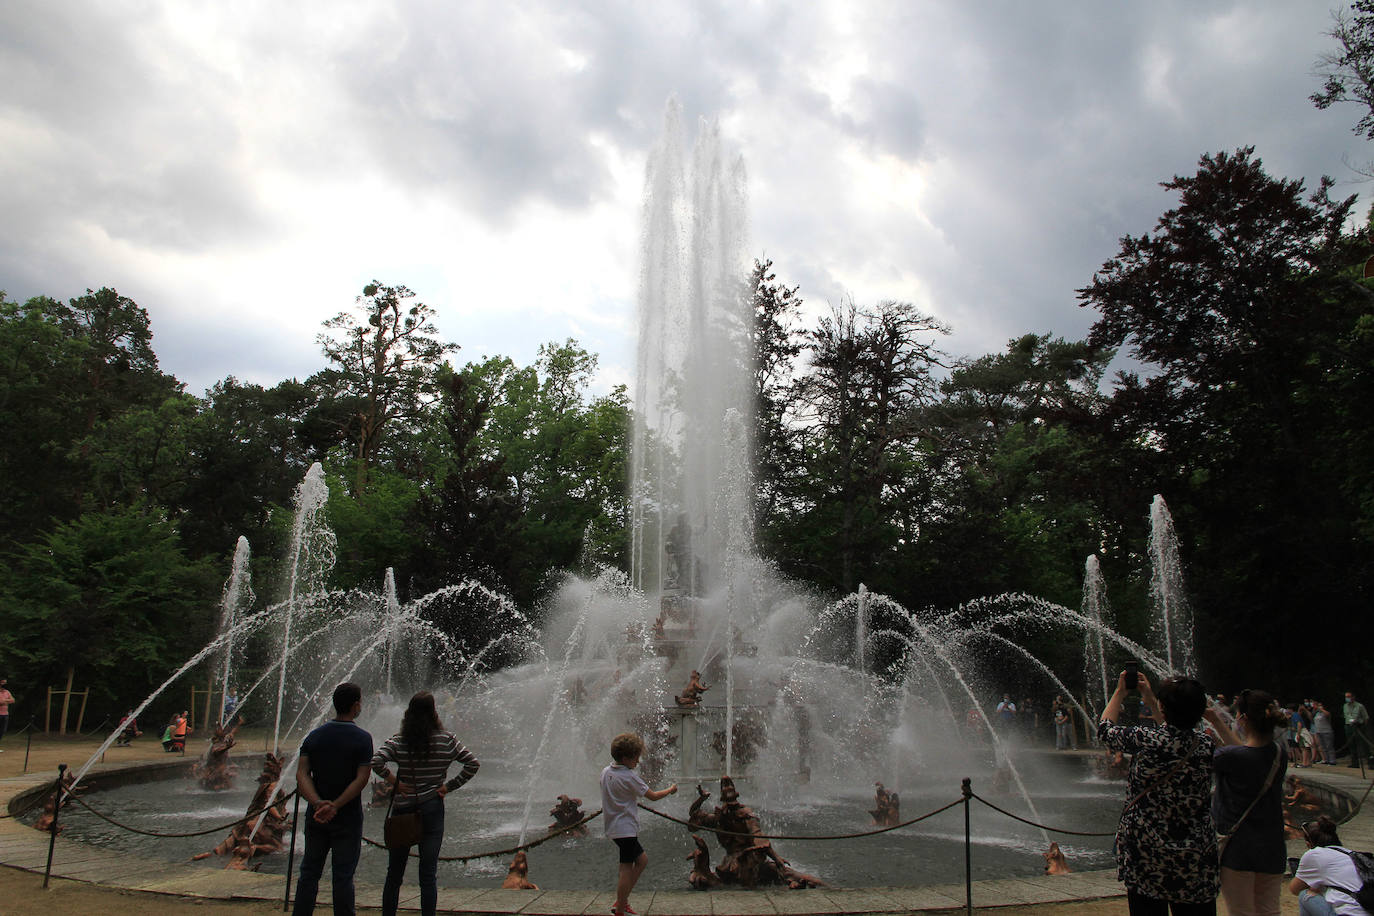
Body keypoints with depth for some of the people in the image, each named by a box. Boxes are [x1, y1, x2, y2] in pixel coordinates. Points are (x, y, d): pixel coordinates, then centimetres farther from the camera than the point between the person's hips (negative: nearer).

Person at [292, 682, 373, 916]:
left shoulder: (314, 736, 3)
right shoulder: (362, 738, -11)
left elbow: (302, 774, -6)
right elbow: (361, 779, -18)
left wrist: (318, 803, -16)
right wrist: (335, 806, -16)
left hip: (315, 816, 4)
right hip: (348, 818, -4)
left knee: (309, 872, 15)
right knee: (343, 876, 4)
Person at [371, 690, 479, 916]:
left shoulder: (397, 741, -5)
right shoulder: (446, 740, -3)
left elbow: (376, 762, -20)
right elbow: (472, 764, -4)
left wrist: (394, 782, -7)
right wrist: (450, 786, 1)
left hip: (403, 808, 0)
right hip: (433, 808, 0)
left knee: (394, 872, 13)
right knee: (429, 873, 4)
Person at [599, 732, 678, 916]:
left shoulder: (605, 772, 7)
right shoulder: (629, 777, -17)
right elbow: (653, 796, -9)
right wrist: (671, 789, 5)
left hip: (612, 826, 9)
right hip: (625, 828, -9)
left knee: (642, 860, 17)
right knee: (627, 869, -3)